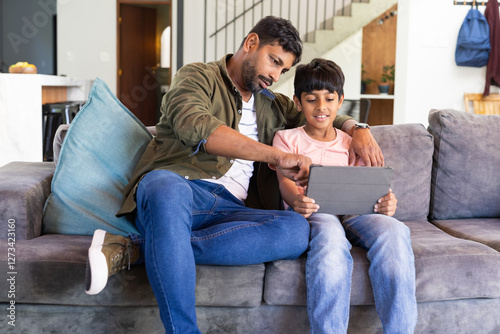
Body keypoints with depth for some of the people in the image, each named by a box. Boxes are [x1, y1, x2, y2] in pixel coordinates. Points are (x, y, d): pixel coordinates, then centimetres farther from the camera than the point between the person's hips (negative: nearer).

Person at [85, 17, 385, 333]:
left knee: (297, 229, -28)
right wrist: (277, 156, -17)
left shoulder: (273, 105, 30)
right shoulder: (198, 76, 11)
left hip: (231, 209, 5)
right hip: (178, 189, -5)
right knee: (165, 187, -42)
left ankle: (135, 250, -26)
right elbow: (195, 128, -11)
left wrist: (357, 130, 18)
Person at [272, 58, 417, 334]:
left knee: (392, 229, -33)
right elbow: (285, 182, 1)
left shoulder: (351, 143, 26)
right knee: (330, 234, -41)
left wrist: (384, 202, -15)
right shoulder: (287, 138, 19)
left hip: (353, 214, 3)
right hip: (311, 213, -2)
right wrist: (297, 200, -26)